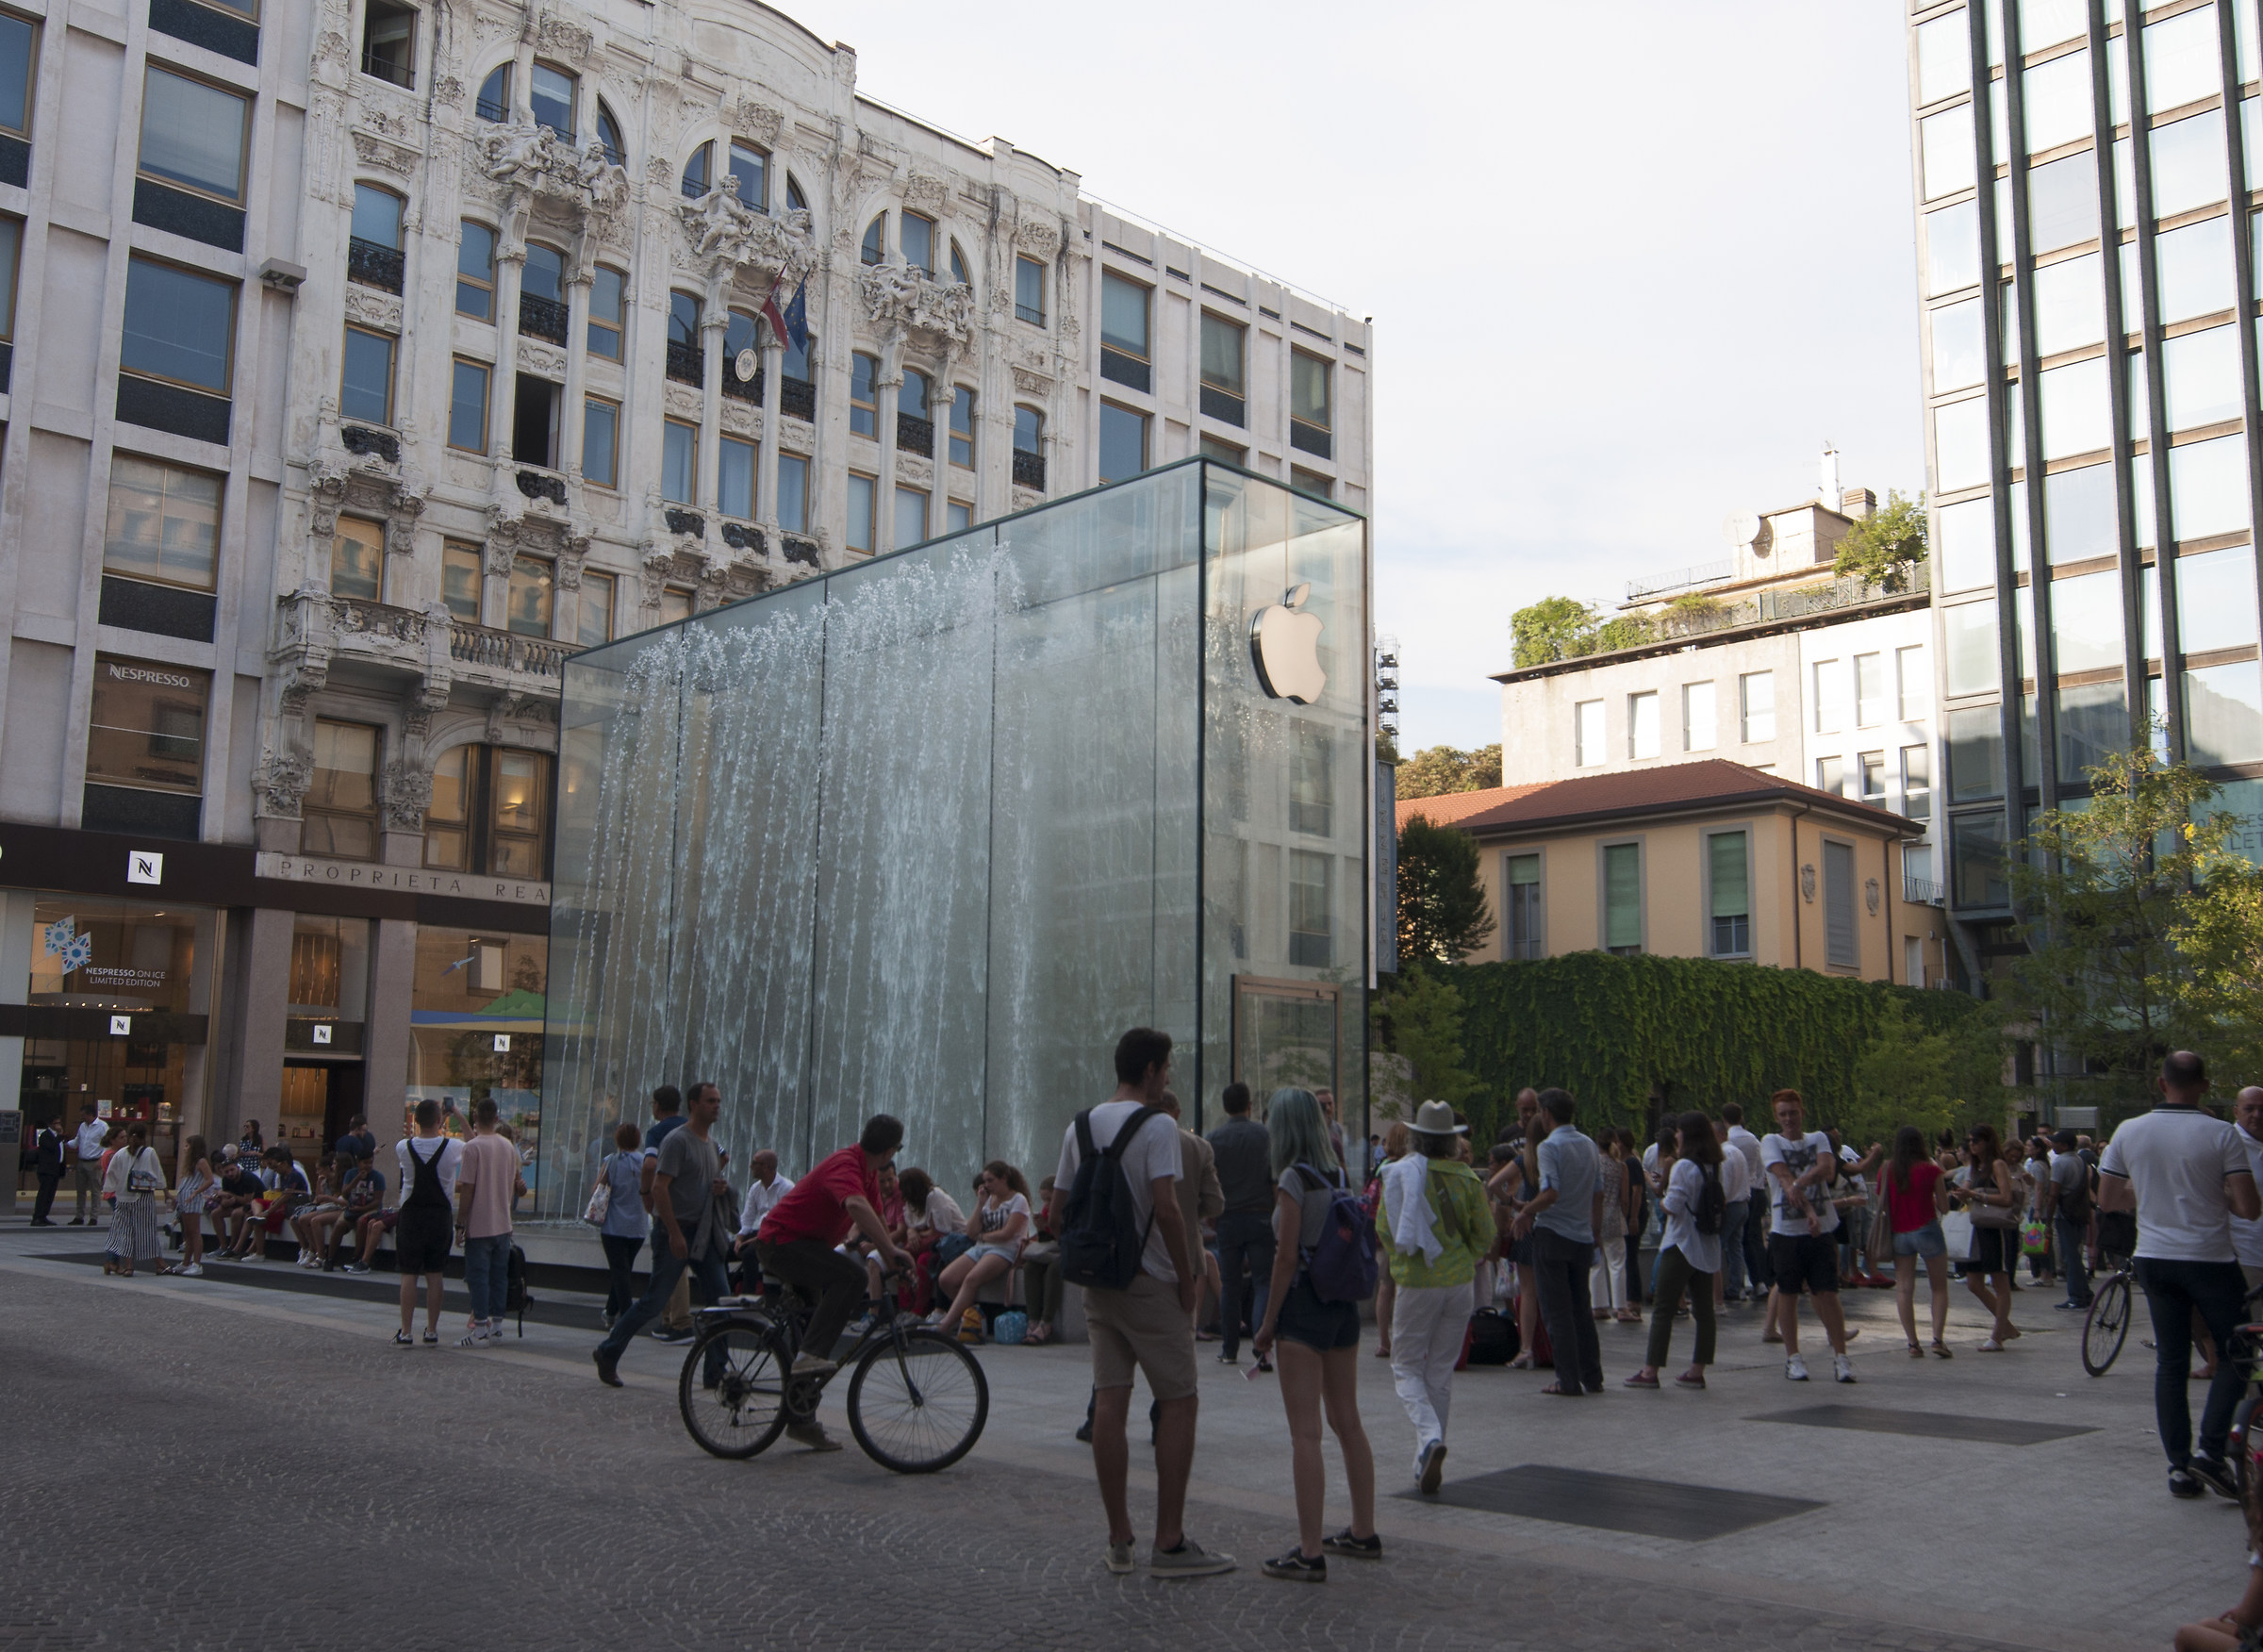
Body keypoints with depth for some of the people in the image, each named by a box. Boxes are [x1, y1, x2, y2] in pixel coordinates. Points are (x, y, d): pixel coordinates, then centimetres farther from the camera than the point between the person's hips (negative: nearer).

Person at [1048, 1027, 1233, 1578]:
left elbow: (1057, 1212, 11)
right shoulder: (1157, 1125, -13)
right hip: (1150, 1284, -7)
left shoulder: (1080, 1126, 9)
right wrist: (1188, 1276, -12)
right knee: (1178, 1403, 2)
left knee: (1109, 1403, 7)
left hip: (1097, 1283, 7)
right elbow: (1166, 1207, -22)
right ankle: (1170, 1543, 2)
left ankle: (1119, 1540, 13)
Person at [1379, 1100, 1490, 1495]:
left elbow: (1385, 1230, -4)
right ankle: (1425, 1464, 17)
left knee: (1406, 1366, 8)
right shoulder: (1467, 1179, -2)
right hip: (1459, 1283, 3)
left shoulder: (1399, 1173, -7)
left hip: (1416, 1283, -2)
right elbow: (1486, 1239, 1)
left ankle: (1430, 1437, -18)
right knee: (1441, 1370, 13)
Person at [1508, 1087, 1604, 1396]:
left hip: (1552, 1235, -7)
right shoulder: (1589, 1145, 9)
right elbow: (1598, 1193, 12)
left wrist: (1526, 1213, -9)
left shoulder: (1549, 1146, -12)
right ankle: (1592, 1377, 14)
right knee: (1581, 1309, 14)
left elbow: (1551, 1192, -22)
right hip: (1582, 1237, 7)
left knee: (1557, 1311, -1)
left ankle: (1568, 1381, 0)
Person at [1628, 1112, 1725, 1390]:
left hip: (1681, 1247, -7)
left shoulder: (1683, 1167, -14)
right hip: (1708, 1249, 8)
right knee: (1703, 1310, 8)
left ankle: (1650, 1372, -4)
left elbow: (1672, 1207, -19)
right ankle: (1697, 1371, 11)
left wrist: (1660, 1200, 3)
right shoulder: (1714, 1168, 9)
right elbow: (1722, 1202, 15)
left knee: (1663, 1310, -4)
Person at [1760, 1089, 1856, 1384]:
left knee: (1828, 1294, -2)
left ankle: (1841, 1357, 6)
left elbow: (1827, 1168, -10)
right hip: (1786, 1230, -1)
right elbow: (1785, 1178, -12)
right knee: (1787, 1294, 5)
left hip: (1821, 1229, 1)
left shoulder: (1818, 1139, 10)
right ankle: (1793, 1358, 15)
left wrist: (1798, 1184, -26)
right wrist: (1808, 1210, -24)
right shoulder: (1771, 1142, 2)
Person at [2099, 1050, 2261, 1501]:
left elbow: (2106, 1199, 6)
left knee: (2170, 1362, 10)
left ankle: (2179, 1466, 10)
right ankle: (2210, 1450, -2)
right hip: (2210, 1258, -3)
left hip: (2154, 1259, 4)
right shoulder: (2221, 1134, -11)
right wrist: (2218, 1197, 7)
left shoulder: (2130, 1131, -1)